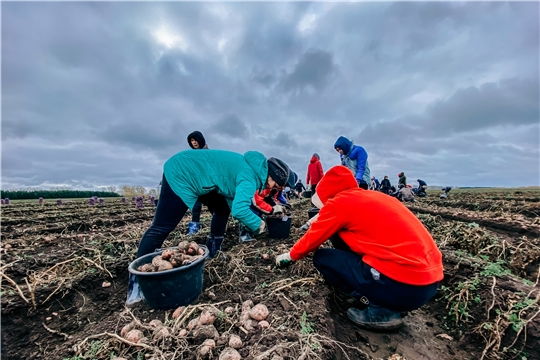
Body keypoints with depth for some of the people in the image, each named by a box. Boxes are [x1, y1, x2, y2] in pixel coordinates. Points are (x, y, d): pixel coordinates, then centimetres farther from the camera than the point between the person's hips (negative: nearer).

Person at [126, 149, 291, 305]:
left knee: (222, 209, 13)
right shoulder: (250, 176, -23)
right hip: (181, 175, -10)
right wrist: (257, 224, -16)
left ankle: (213, 252, 27)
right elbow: (240, 209, -35)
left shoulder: (250, 168, 6)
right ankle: (137, 281, 7)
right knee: (162, 227, -7)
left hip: (196, 173, 10)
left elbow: (234, 203, 12)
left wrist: (252, 221, 4)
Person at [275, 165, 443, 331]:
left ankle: (380, 309, 3)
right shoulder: (368, 196, 15)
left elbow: (313, 239, 5)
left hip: (405, 285, -9)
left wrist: (290, 255, 24)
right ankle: (381, 299, 18)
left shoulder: (339, 202, -7)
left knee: (322, 258, 5)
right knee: (340, 235, 16)